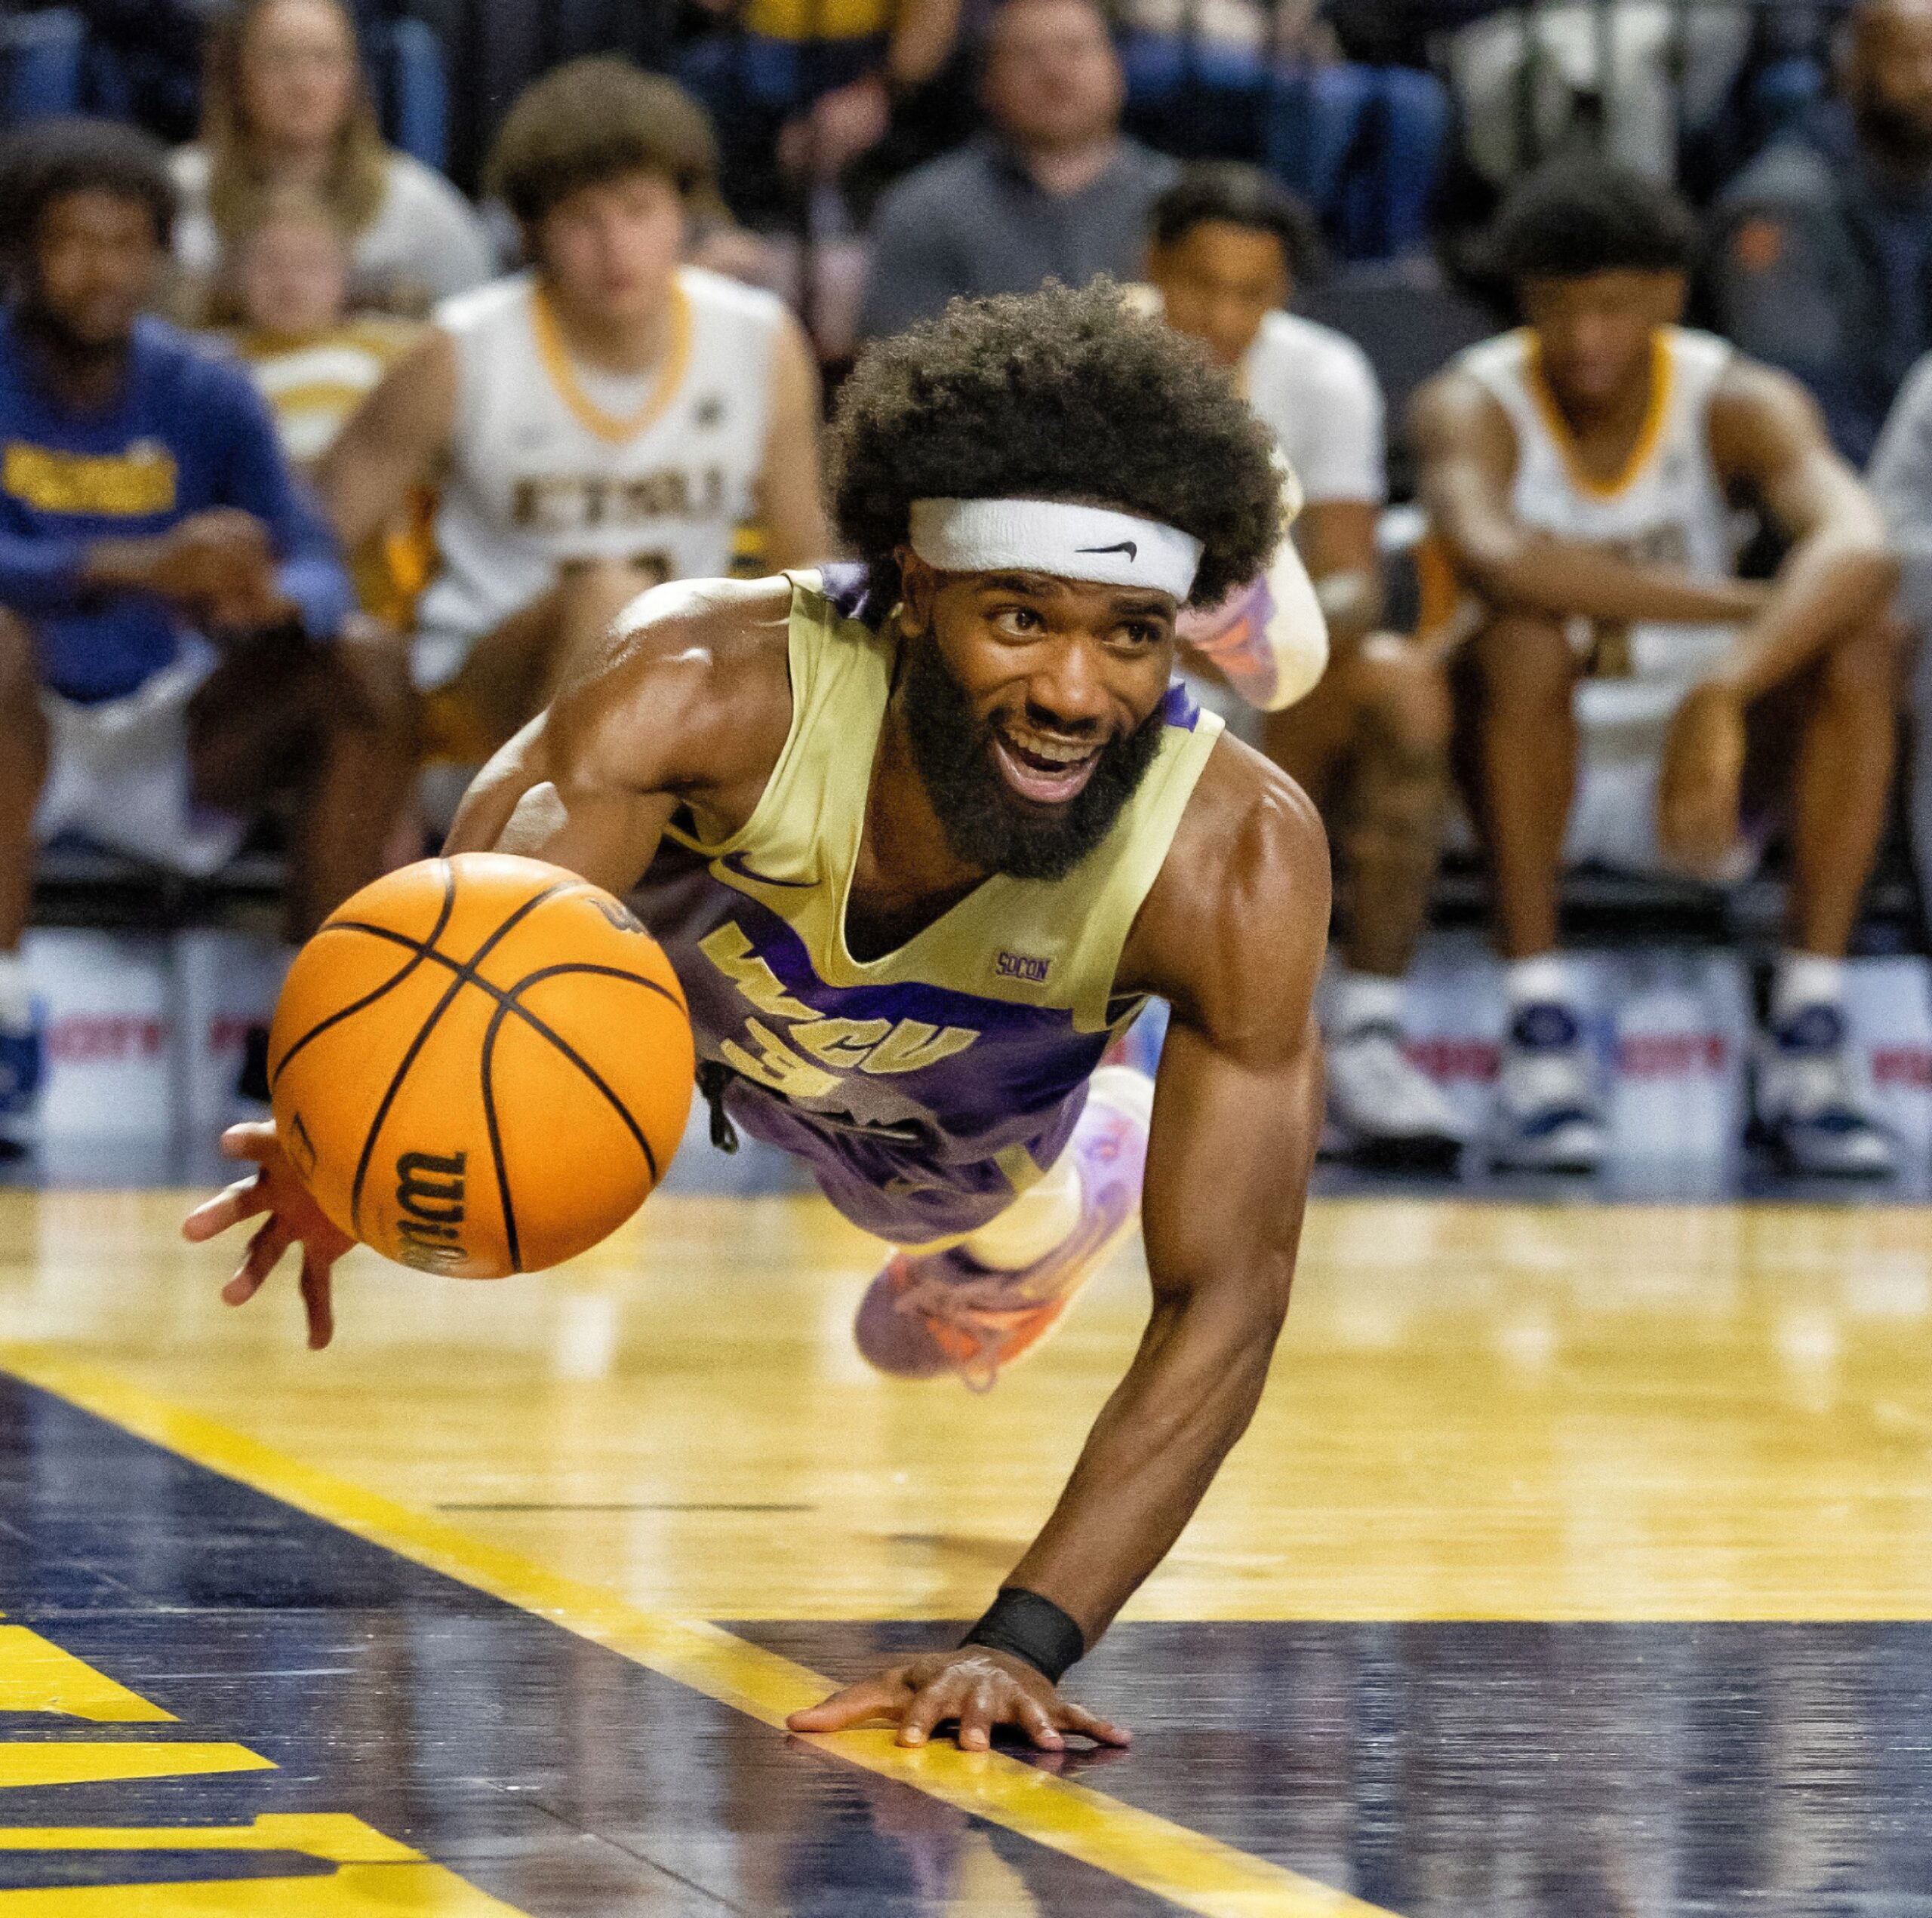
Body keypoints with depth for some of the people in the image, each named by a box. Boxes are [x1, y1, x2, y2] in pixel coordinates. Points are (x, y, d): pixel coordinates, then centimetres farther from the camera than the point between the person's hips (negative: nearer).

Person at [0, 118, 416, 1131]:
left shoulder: (204, 394, 0)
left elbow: (320, 572, -9)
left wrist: (268, 597, -35)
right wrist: (139, 569, -43)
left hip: (165, 743, 4)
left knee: (371, 677, -18)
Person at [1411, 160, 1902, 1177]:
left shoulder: (1739, 403, -11)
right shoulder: (1472, 406, -15)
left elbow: (1857, 547, -32)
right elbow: (1492, 555, -38)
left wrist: (1722, 695, -50)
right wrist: (1746, 604, -38)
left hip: (1697, 762, 2)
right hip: (1532, 769, -2)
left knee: (1861, 641, -24)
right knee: (1524, 636, -33)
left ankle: (1808, 1041, -25)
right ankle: (1539, 1028, -28)